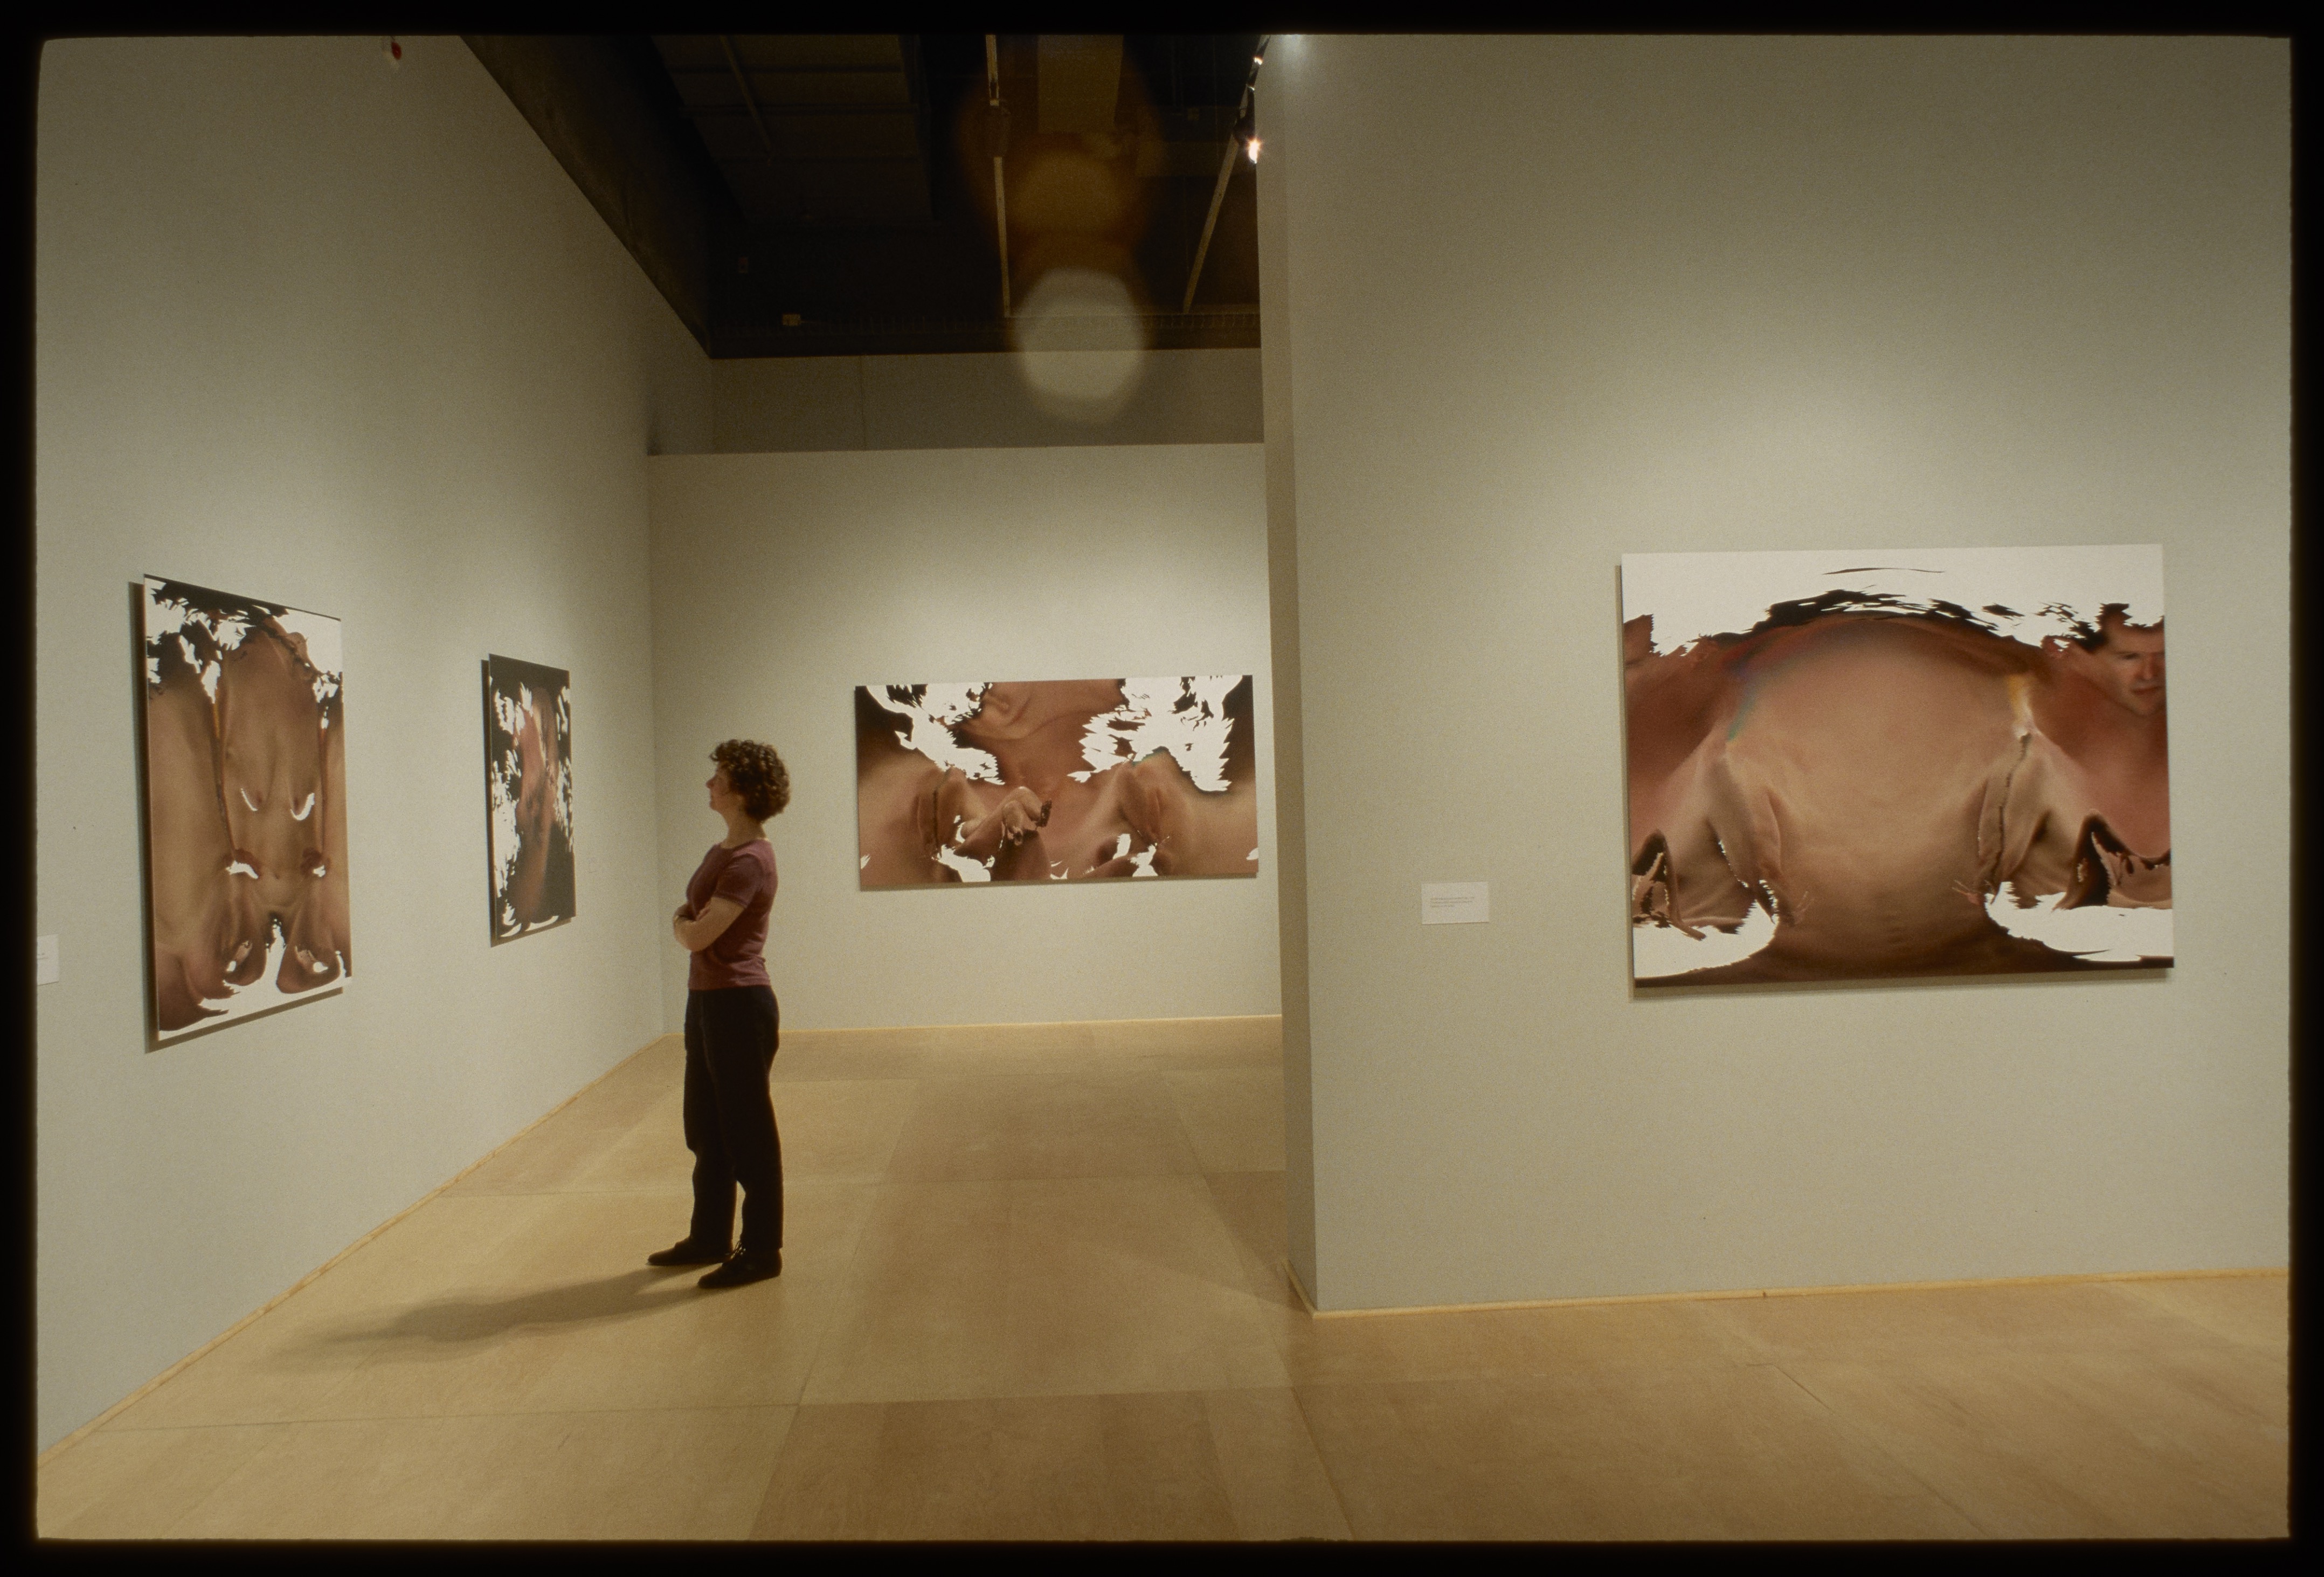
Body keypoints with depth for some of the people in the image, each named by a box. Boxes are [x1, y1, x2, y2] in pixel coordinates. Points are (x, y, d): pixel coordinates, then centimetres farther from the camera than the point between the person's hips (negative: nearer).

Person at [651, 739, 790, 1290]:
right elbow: (689, 916, 22)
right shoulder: (721, 851, 12)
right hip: (707, 1001, 10)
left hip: (740, 1006, -10)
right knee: (707, 1130, 20)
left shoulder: (750, 861, -20)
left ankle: (761, 1251, 14)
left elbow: (697, 935, -24)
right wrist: (687, 919, 1)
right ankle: (710, 1238, 34)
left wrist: (681, 924, -3)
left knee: (748, 1131, 2)